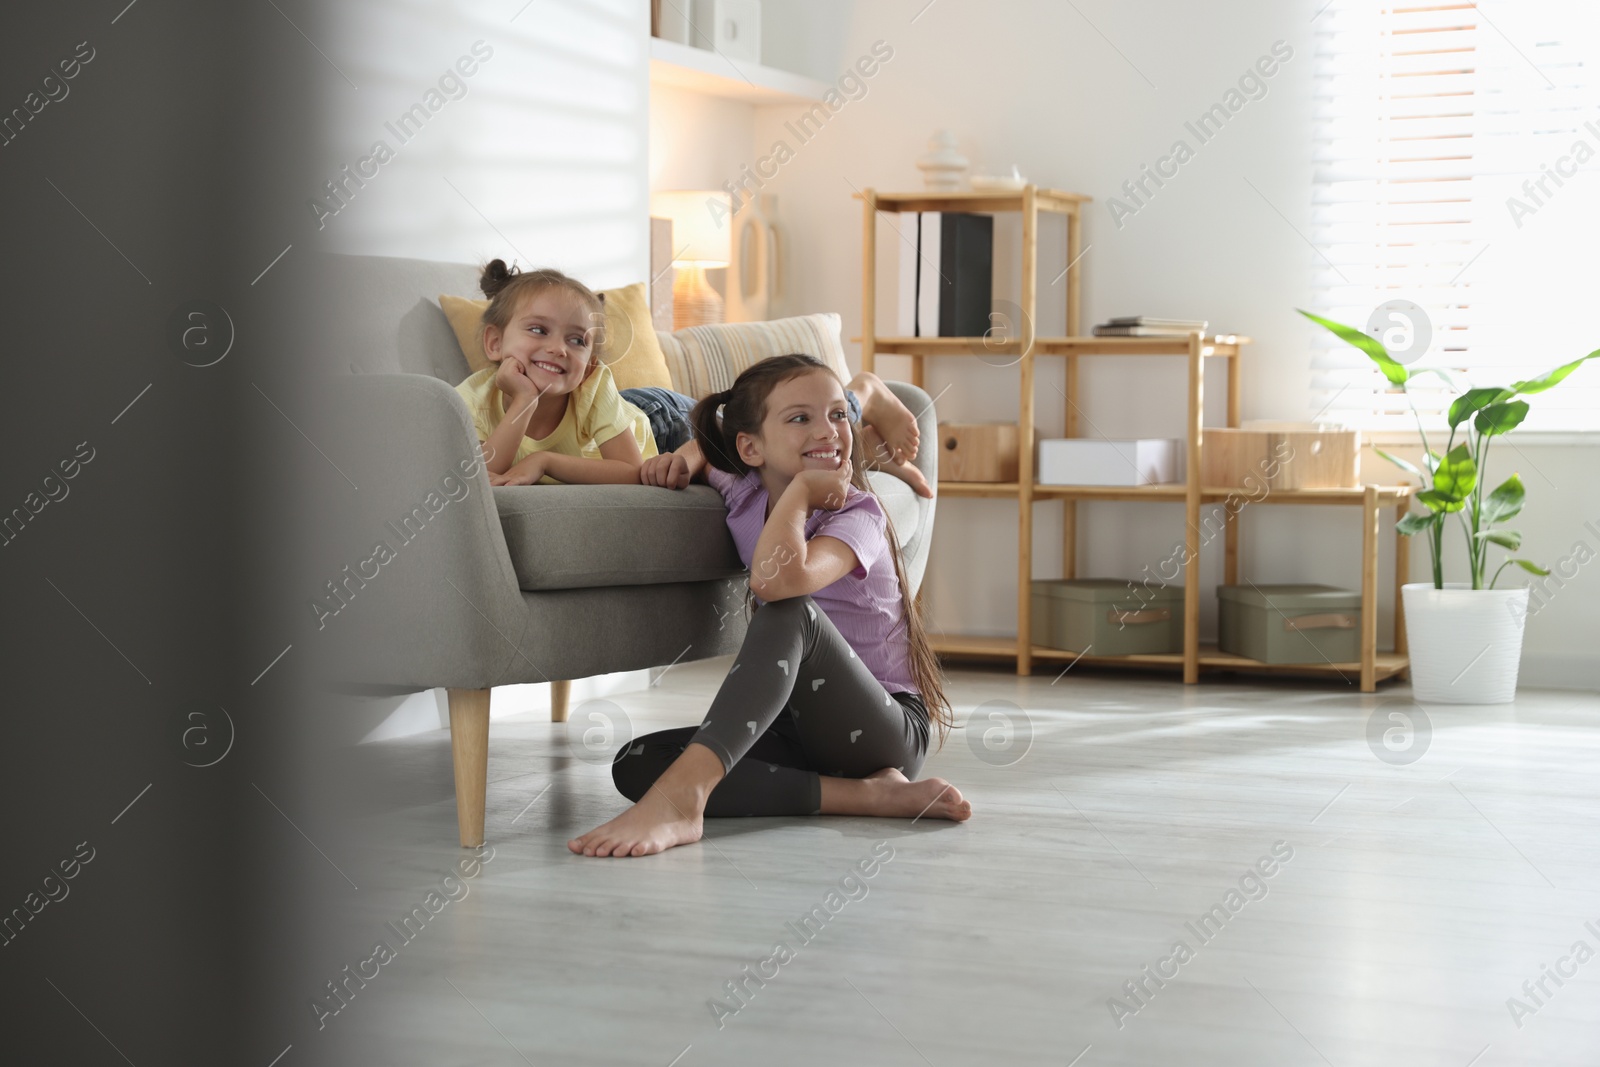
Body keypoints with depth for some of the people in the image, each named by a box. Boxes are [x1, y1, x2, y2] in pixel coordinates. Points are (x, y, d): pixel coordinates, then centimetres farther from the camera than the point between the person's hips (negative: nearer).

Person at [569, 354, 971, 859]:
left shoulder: (858, 516, -13)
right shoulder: (744, 492, 5)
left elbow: (776, 580, -37)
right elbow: (711, 440, 32)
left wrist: (800, 487, -21)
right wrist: (686, 457, 9)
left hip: (890, 730, -7)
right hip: (801, 729, 7)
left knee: (790, 613, -34)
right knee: (634, 764, -17)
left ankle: (681, 795, -47)